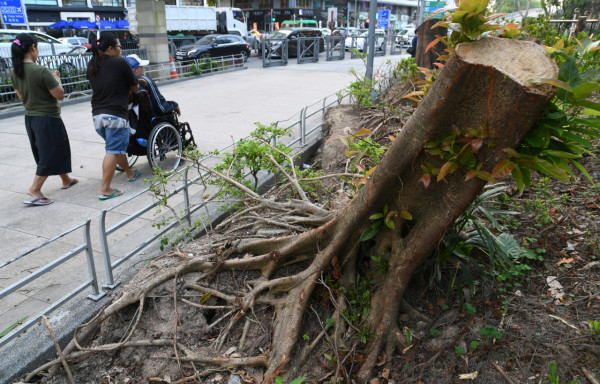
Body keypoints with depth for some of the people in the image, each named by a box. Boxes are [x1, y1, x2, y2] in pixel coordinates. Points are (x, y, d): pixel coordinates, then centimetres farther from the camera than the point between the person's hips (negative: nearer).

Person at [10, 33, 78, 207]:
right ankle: (35, 189, 1)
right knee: (50, 155, 2)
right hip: (48, 118, -8)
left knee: (58, 150, 22)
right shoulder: (41, 71, -21)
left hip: (30, 118, 8)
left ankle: (66, 180, 37)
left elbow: (21, 96, 13)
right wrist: (56, 79, -1)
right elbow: (60, 94, -18)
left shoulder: (15, 72, 3)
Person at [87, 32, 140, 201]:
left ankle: (130, 173, 39)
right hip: (115, 114, -7)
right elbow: (135, 87, 1)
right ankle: (105, 189, -6)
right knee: (113, 151, -5)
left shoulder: (92, 64, 12)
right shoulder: (120, 63, -7)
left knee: (117, 147, 22)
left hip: (97, 115, 8)